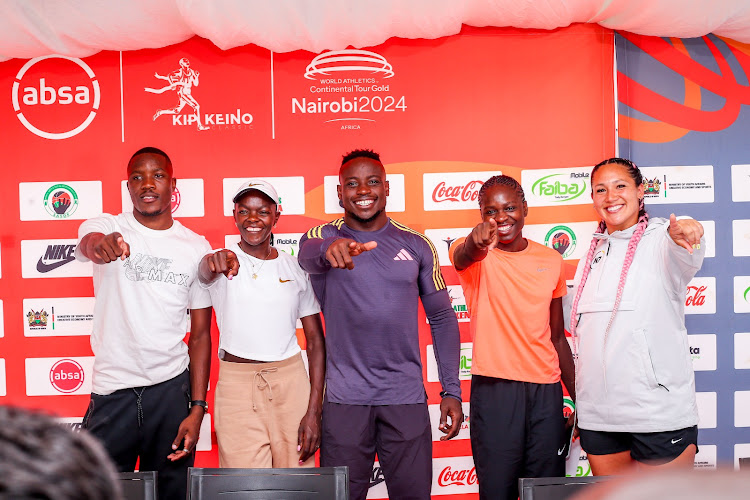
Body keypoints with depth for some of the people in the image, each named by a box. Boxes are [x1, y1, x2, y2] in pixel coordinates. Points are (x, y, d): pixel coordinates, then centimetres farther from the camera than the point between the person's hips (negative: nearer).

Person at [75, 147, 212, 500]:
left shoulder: (197, 248, 4)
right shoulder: (106, 227, 1)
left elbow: (201, 334, 5)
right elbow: (89, 243, -25)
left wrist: (197, 408, -2)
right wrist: (101, 245, -51)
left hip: (173, 388, 1)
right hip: (111, 390, -1)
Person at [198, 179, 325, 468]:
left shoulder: (295, 268, 7)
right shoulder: (223, 262, 2)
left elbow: (315, 341, 7)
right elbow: (206, 271, -24)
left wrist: (314, 411, -2)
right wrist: (215, 261, -49)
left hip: (291, 381, 2)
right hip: (237, 384, -2)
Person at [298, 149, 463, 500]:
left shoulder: (416, 245, 6)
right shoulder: (323, 236, 1)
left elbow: (442, 318, 10)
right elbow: (308, 254, -24)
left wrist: (451, 390, 3)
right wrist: (330, 249, -49)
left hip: (406, 396, 2)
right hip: (345, 399, -1)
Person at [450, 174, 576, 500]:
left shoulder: (551, 261, 11)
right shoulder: (475, 255, 0)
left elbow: (557, 336, 15)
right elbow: (464, 256, -27)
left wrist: (579, 399, 12)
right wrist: (477, 242, -51)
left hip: (547, 390, 3)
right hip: (494, 388, -3)